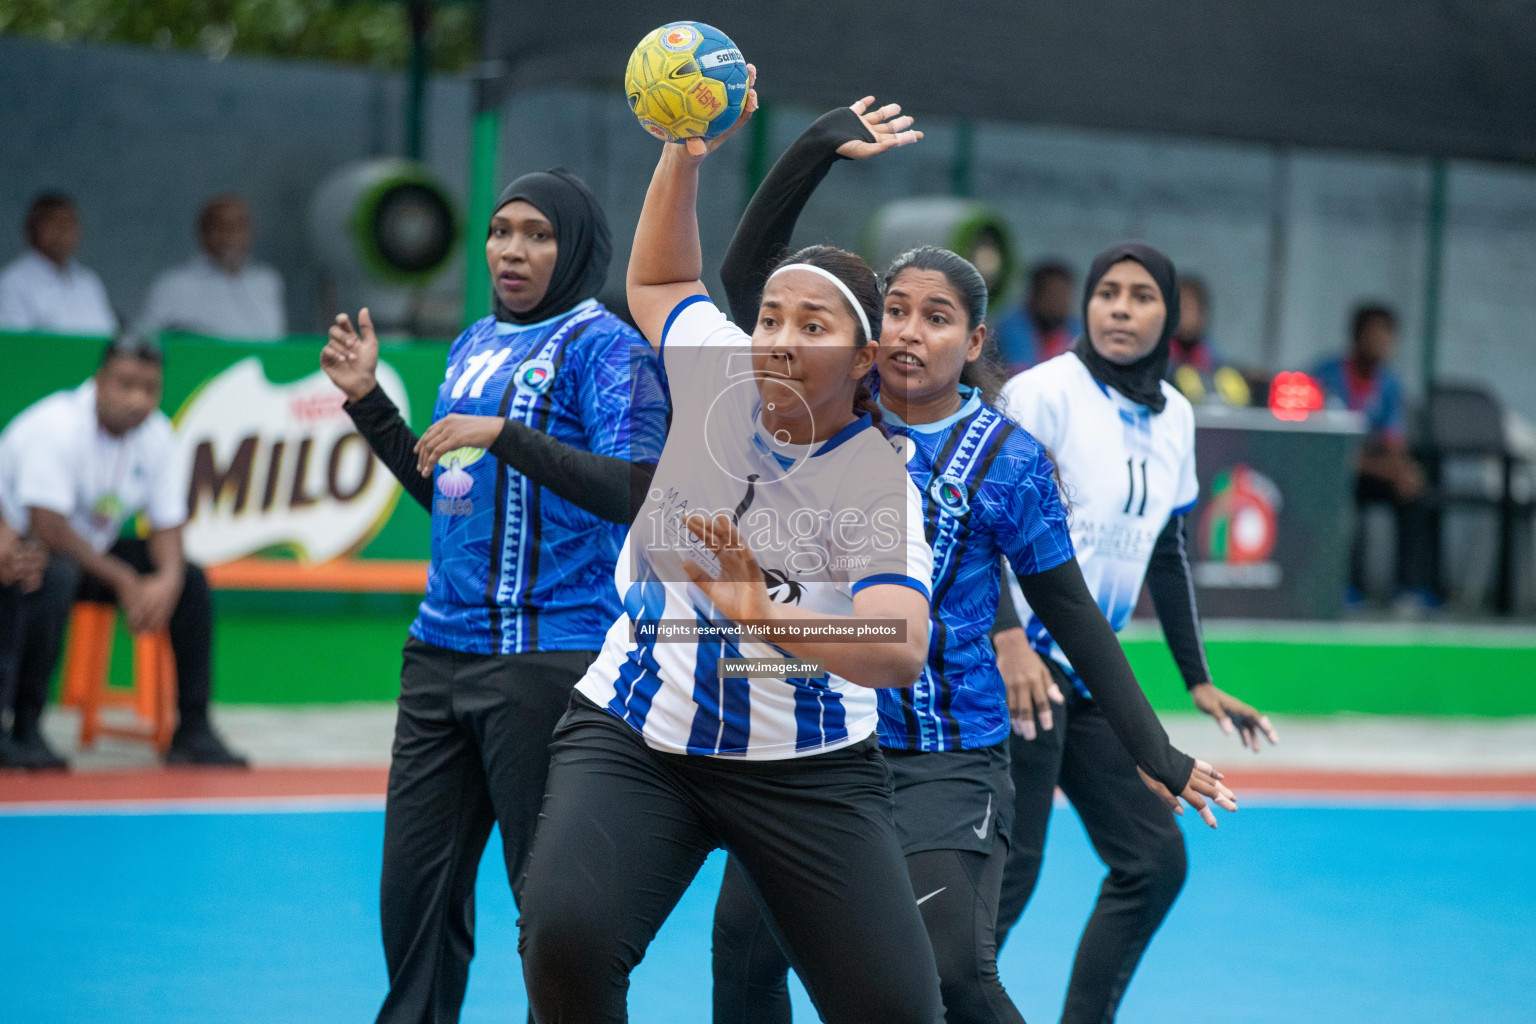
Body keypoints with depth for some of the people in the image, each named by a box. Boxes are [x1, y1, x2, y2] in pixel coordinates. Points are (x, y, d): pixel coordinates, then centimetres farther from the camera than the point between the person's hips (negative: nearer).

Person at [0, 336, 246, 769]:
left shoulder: (157, 436, -4)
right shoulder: (56, 428, -25)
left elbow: (168, 526, -1)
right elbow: (45, 527, -31)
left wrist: (169, 578, -24)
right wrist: (122, 580, -29)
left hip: (90, 552, 7)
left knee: (190, 579, -6)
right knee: (56, 578, -39)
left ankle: (193, 730, 0)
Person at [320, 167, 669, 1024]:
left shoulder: (604, 344, -6)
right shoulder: (475, 344, 17)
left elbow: (636, 490, -19)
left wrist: (505, 433, -24)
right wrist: (370, 401, 16)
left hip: (549, 656, -7)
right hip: (442, 653, 8)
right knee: (416, 884, 9)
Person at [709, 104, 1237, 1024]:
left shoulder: (1008, 458, -6)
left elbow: (1071, 611, 1)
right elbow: (747, 271, -4)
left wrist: (1155, 751, -1)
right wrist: (820, 148, -14)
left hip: (948, 763, -3)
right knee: (744, 947, -1)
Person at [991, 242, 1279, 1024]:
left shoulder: (1173, 415, 12)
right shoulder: (1045, 391, -11)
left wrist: (1198, 680, 20)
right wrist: (1007, 637, -30)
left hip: (1092, 673, 8)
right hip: (1015, 662, -8)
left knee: (1154, 861, 8)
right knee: (1006, 873, -11)